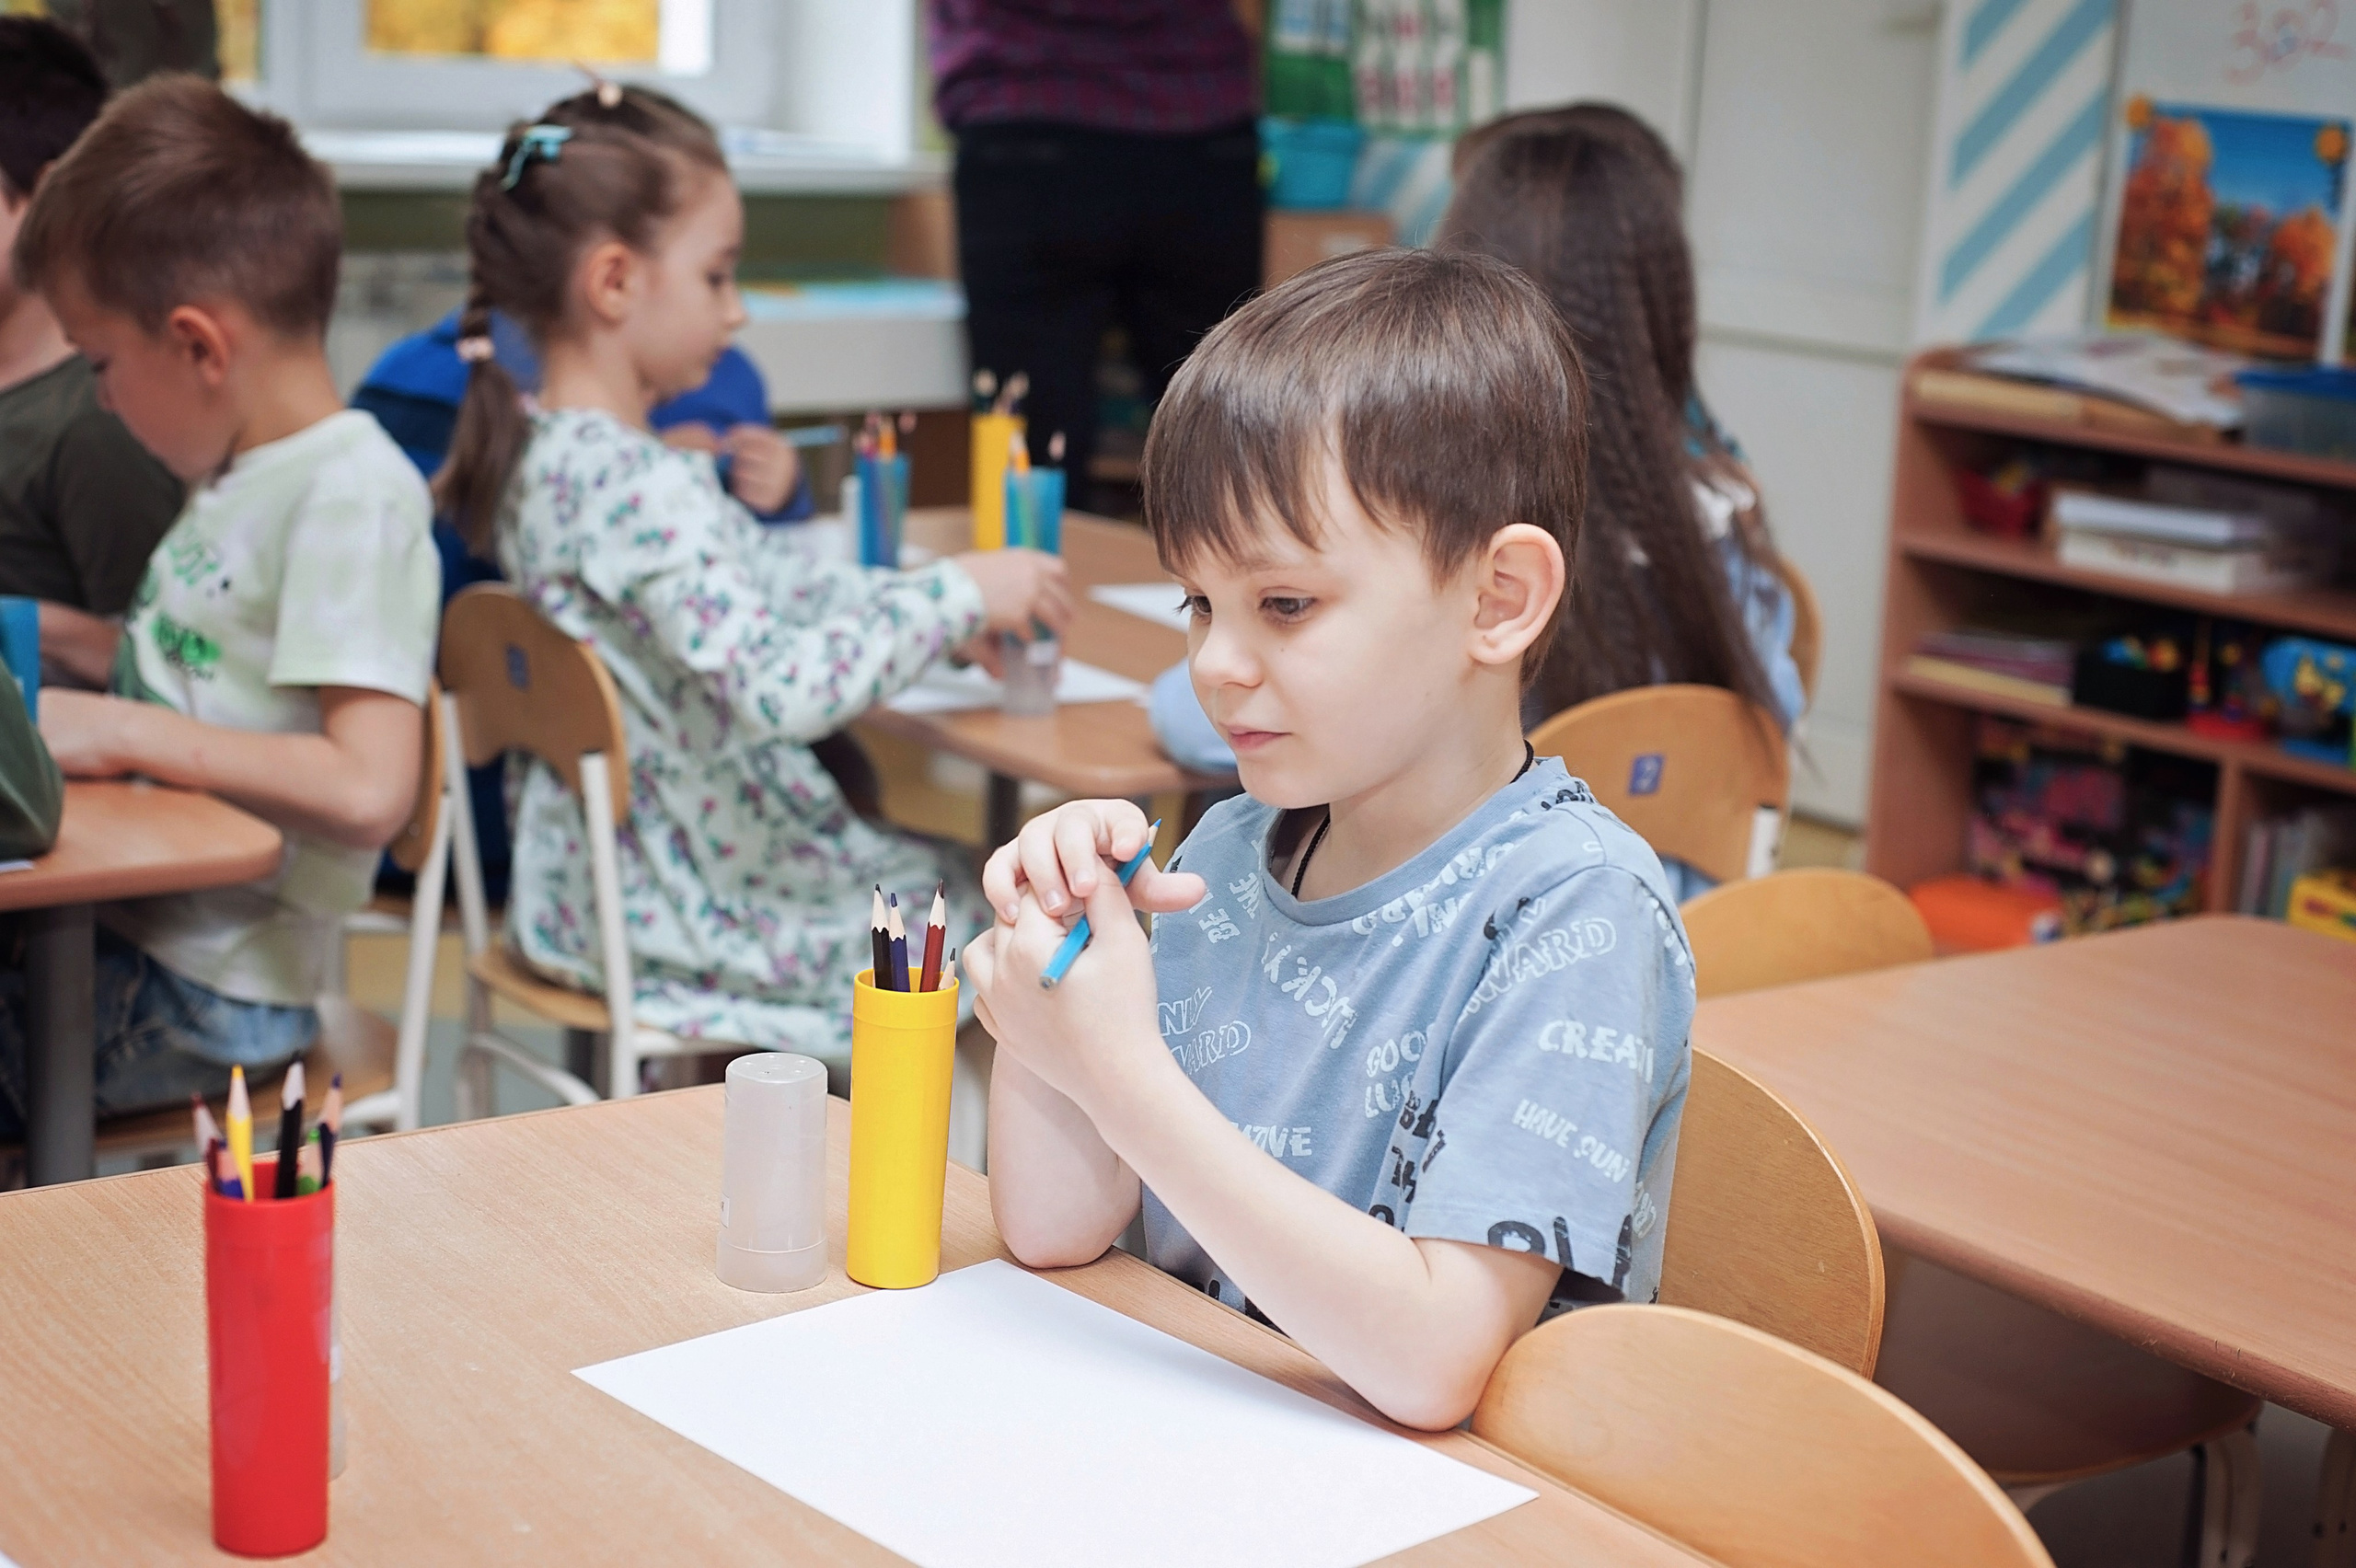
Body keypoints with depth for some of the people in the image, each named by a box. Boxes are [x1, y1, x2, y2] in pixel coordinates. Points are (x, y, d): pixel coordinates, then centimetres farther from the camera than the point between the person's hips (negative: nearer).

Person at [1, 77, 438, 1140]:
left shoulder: (352, 497, -15)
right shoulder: (238, 479, 12)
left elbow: (365, 791, -24)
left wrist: (122, 730, -20)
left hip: (206, 996, -8)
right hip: (124, 927, 8)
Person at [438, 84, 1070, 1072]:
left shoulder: (541, 453, 4)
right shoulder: (642, 491, -27)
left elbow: (760, 578, 13)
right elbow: (781, 688, -35)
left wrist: (932, 614, 5)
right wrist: (955, 595, -23)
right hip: (677, 917, -9)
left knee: (926, 867, 26)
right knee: (974, 910, 9)